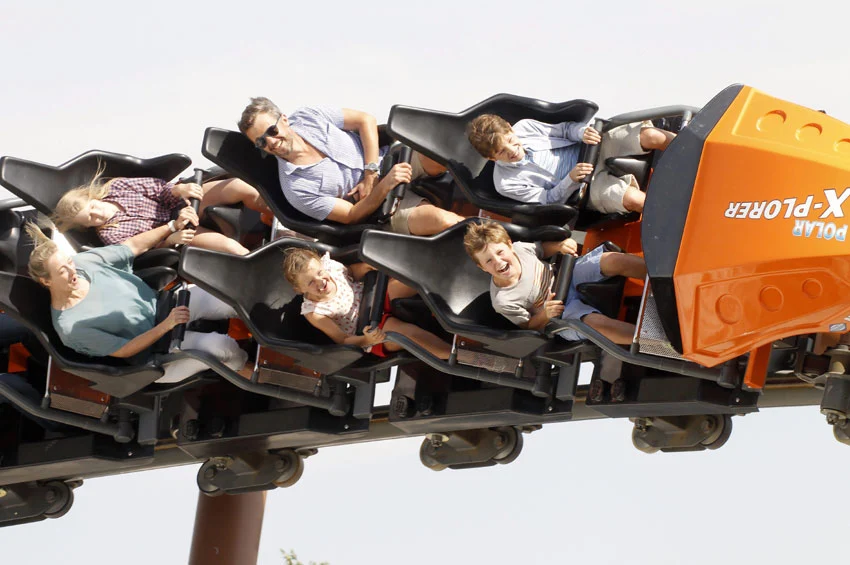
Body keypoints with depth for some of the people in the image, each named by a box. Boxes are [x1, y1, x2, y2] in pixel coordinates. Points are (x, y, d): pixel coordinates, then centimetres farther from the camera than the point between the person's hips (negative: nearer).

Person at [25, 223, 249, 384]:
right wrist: (166, 326, -29)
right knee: (222, 347, -29)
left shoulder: (83, 262, -8)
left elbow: (134, 245, 0)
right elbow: (124, 350, -19)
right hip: (153, 349, -6)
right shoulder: (70, 327, -23)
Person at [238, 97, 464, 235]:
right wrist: (383, 186, -27)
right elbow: (352, 216, -11)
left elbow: (366, 120, 1)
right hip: (378, 201, -3)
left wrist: (370, 173, -11)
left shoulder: (306, 117, -5)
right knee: (440, 221, -33)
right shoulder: (295, 189, -14)